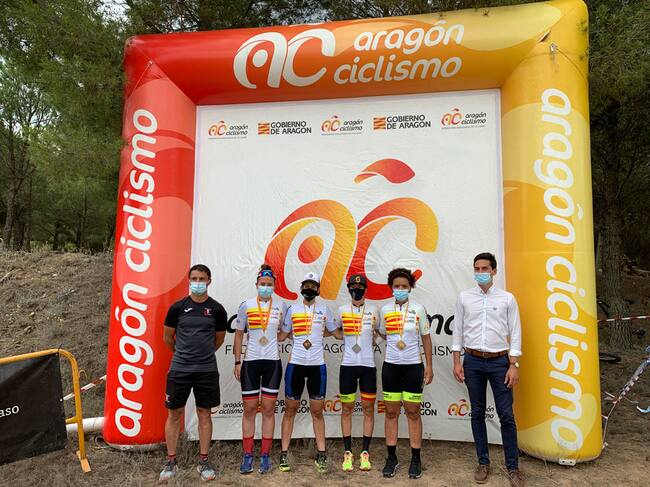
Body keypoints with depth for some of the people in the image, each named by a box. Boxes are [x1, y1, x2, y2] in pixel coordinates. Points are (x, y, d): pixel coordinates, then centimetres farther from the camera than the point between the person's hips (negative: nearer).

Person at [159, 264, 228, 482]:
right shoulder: (177, 307, -2)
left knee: (204, 415, 9)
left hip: (207, 370, 0)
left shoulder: (217, 309, -1)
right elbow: (167, 337, 10)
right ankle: (171, 462, 23)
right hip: (179, 369, 0)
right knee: (174, 414, 8)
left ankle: (203, 461, 22)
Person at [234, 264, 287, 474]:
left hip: (272, 362, 1)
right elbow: (239, 335, 3)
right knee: (249, 409, 6)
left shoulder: (281, 306, 1)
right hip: (250, 362, 0)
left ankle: (265, 456, 16)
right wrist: (237, 362, 0)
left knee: (268, 409, 6)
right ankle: (247, 455, 16)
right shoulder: (246, 305, -1)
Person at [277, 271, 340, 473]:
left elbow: (338, 333, 14)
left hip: (317, 365, 0)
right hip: (295, 364, 0)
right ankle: (284, 453, 16)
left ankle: (321, 454, 18)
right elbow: (281, 336, 9)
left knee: (317, 411, 8)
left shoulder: (324, 310, 7)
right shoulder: (292, 308, 5)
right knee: (290, 410, 6)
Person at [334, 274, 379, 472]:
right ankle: (347, 452, 15)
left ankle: (365, 452, 16)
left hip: (368, 364, 0)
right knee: (347, 409, 5)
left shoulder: (373, 310, 3)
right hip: (348, 365, 0)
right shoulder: (342, 310, 3)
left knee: (368, 409, 5)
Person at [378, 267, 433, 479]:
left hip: (413, 366, -2)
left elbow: (426, 338, 1)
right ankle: (392, 457, 18)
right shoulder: (385, 310, 1)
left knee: (413, 412, 5)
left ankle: (416, 459, 16)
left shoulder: (419, 309, -3)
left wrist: (429, 366, -1)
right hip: (391, 366, 2)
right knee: (391, 412, 7)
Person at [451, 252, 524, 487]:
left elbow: (515, 333, 1)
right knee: (477, 414, 9)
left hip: (499, 361, -1)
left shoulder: (507, 298, 1)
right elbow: (458, 330, 6)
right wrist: (457, 362, 1)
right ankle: (483, 463, 22)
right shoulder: (464, 297, 4)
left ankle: (513, 467, 15)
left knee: (506, 415, 1)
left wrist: (514, 365, -5)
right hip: (473, 361, 1)